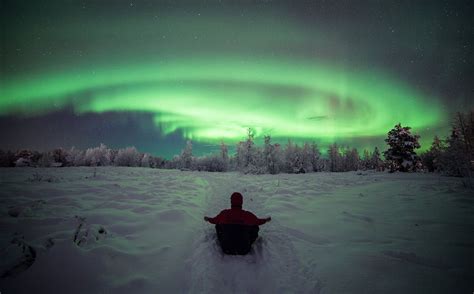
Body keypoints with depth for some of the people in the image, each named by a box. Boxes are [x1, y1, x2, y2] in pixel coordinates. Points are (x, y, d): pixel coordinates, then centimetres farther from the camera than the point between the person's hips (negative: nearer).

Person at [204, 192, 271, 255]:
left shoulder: (224, 213, -12)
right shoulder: (248, 215, -14)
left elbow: (214, 220, 10)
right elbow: (258, 222, 7)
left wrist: (208, 219, 34)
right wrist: (266, 220, 30)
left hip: (227, 250, 1)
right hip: (243, 251, -1)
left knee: (218, 225, 19)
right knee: (255, 227, 16)